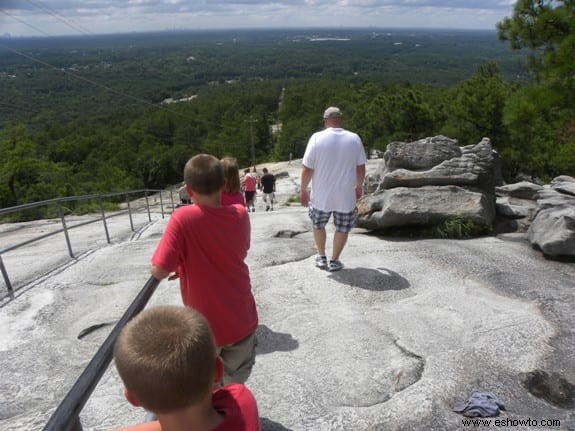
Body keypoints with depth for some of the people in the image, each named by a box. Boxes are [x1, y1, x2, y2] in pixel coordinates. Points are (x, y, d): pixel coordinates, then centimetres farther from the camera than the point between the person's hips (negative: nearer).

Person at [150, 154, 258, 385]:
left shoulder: (182, 219, -22)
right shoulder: (240, 214, -8)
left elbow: (159, 271, -23)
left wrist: (181, 263, -1)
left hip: (206, 327, -3)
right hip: (242, 320, 3)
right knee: (237, 385, 25)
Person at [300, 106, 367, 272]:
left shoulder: (317, 138, -11)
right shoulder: (354, 139, -5)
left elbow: (307, 169, -11)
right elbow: (361, 168, 2)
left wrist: (303, 190, 2)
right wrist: (359, 186, 17)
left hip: (321, 195, 0)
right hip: (346, 195, 1)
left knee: (318, 225, 22)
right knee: (342, 228, 17)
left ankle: (321, 258, 31)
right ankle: (334, 261, 23)